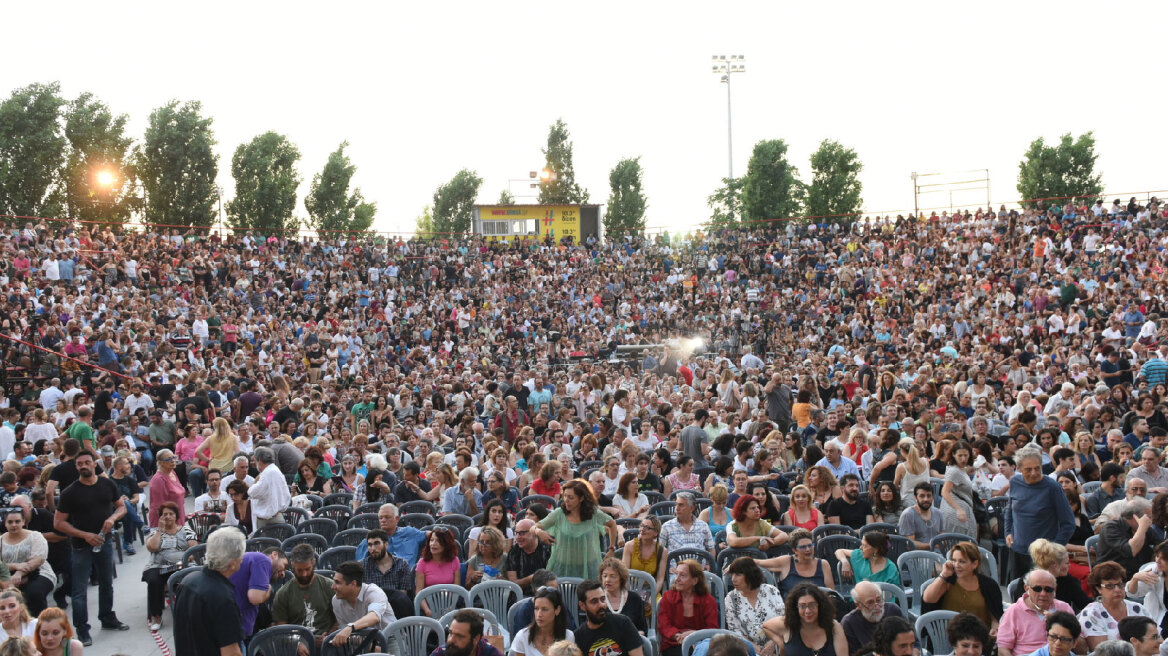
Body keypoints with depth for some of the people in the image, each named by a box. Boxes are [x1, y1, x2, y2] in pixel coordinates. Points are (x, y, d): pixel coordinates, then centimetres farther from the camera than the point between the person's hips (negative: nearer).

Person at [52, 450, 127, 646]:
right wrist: (85, 535, -19)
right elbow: (58, 523, -11)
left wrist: (113, 517, -13)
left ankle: (107, 618, 35)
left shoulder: (107, 484, 0)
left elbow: (122, 507, 10)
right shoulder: (70, 492, -12)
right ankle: (82, 630, 5)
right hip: (81, 546, -4)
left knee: (107, 584, 18)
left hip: (104, 541, 4)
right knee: (80, 590, -2)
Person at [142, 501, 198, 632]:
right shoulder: (155, 531, 18)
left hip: (182, 567, -1)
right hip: (159, 567, 1)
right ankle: (155, 616, -25)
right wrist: (161, 529, 2)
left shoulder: (185, 530, 17)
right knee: (154, 581, -34)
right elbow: (151, 547, -2)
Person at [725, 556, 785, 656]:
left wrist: (773, 643, -11)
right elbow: (734, 630, 5)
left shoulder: (771, 591, 5)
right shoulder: (731, 598, 7)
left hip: (777, 647, -1)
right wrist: (753, 647, -11)